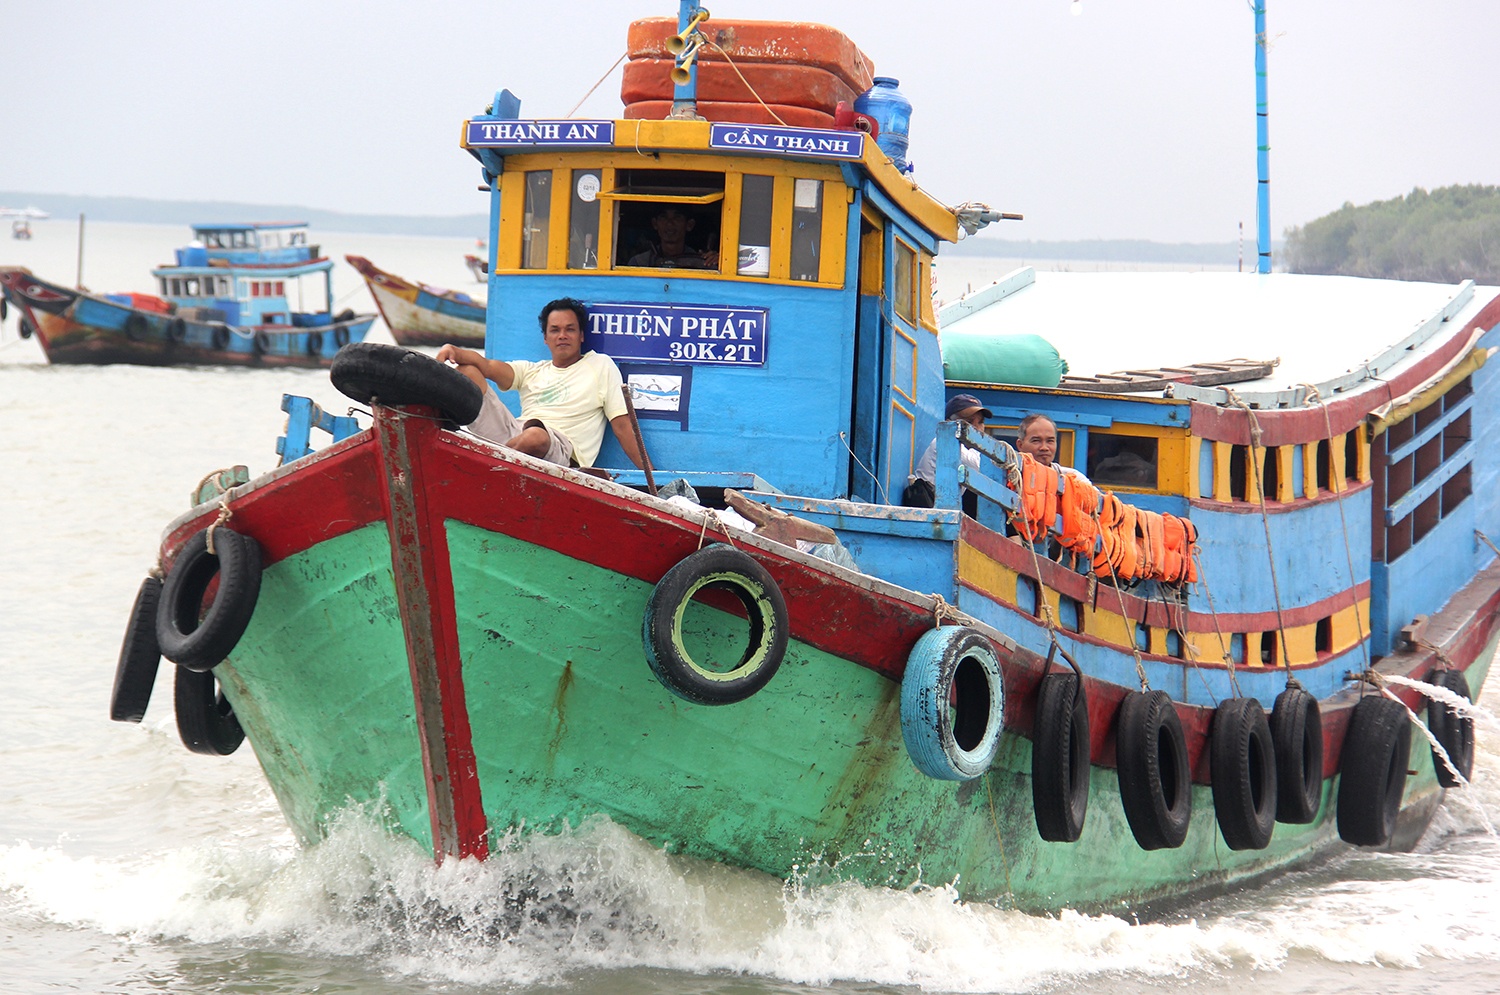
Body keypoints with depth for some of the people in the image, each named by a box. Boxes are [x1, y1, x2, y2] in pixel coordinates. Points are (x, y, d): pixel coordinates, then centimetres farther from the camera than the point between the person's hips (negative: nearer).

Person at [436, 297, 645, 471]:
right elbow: (488, 366, 10)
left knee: (535, 436, -44)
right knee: (467, 371, -6)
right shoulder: (531, 371, 29)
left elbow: (621, 424, 12)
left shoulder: (601, 366, 19)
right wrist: (454, 351, -11)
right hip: (514, 432, 4)